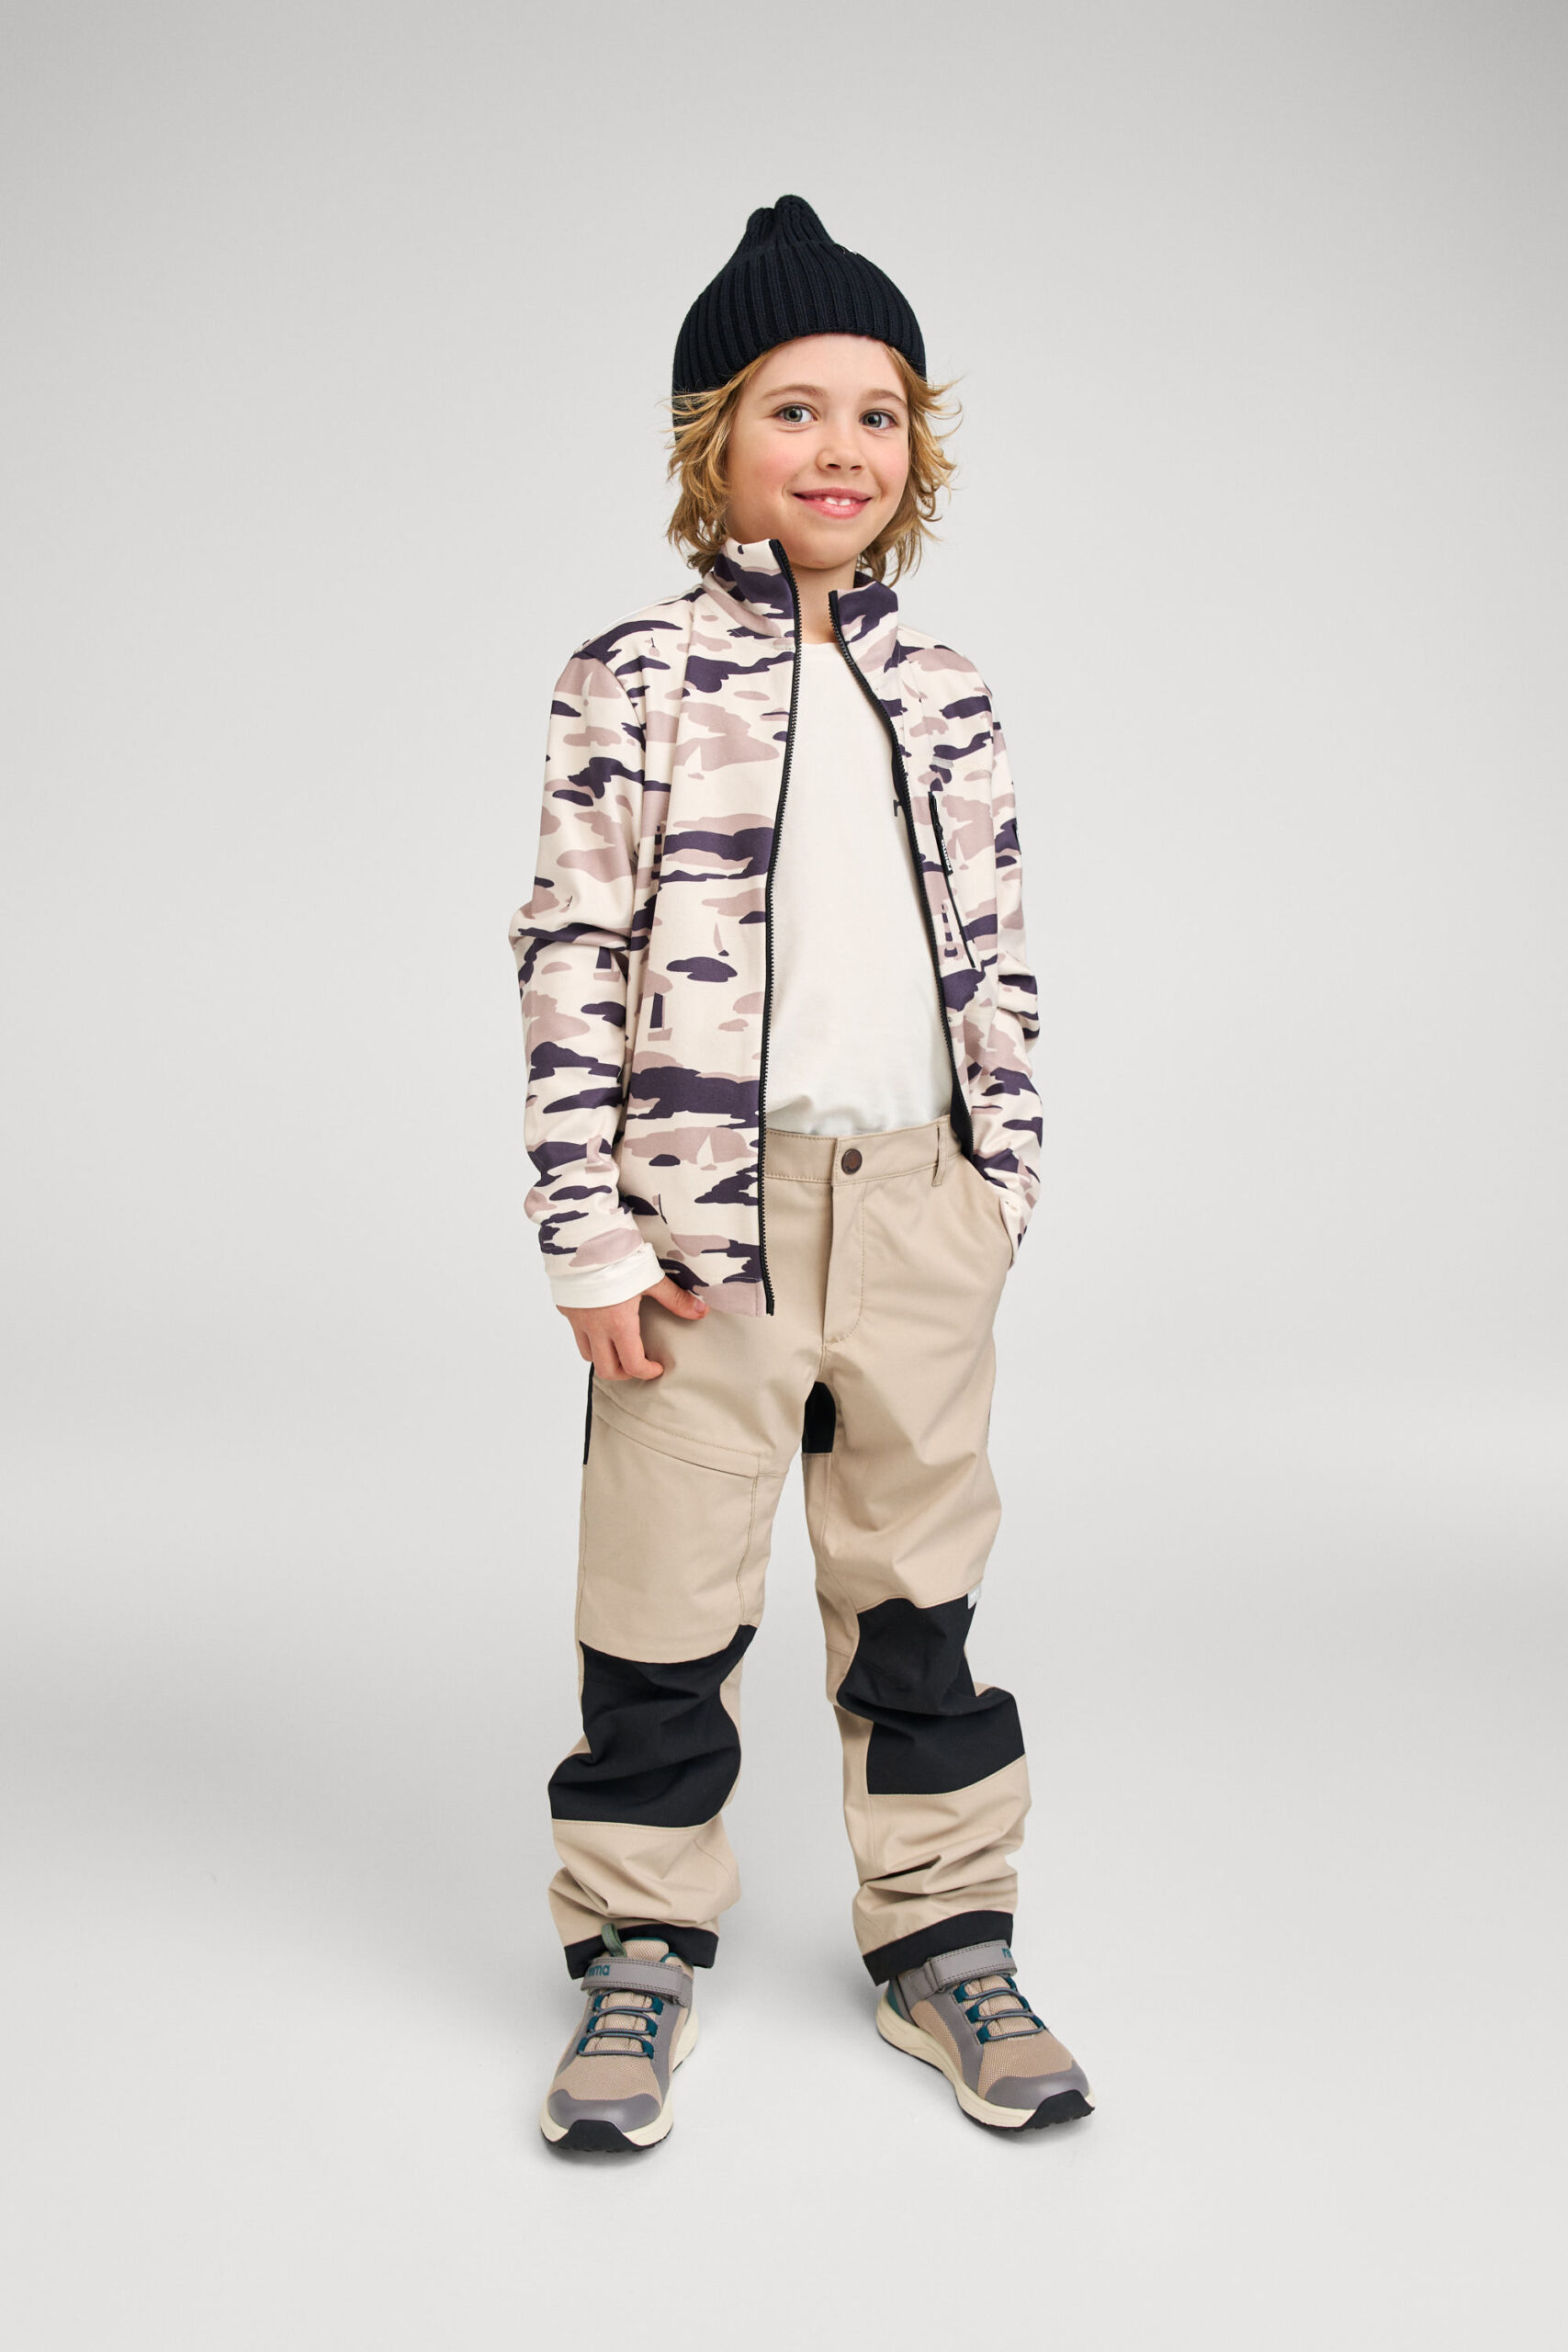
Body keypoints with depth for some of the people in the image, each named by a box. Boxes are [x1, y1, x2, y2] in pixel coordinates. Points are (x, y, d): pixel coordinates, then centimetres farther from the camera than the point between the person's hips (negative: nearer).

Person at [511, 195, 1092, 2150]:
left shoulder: (944, 694, 10)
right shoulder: (637, 680, -3)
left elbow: (995, 955, 13)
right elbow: (571, 958, -7)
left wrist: (1000, 1180, 10)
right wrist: (593, 1234, -11)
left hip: (917, 1204, 4)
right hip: (709, 1205, -4)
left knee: (919, 1591, 13)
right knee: (666, 1603, 6)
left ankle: (942, 1937, 28)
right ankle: (640, 1948, 24)